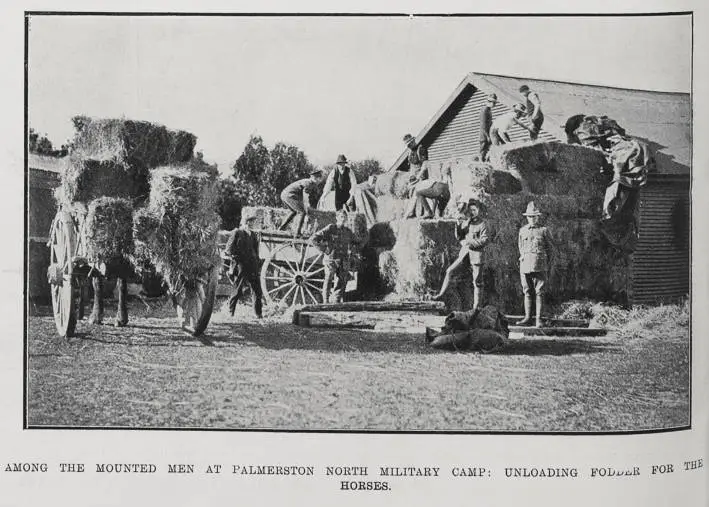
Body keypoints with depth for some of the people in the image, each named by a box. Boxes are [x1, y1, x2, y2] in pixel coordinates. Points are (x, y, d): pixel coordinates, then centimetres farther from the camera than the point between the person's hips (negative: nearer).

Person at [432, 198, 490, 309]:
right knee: (449, 271, -2)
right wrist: (458, 225, -6)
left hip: (476, 252, -5)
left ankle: (476, 307, 3)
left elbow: (485, 240, -14)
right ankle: (441, 294, 5)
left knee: (477, 281, -1)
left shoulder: (482, 224, -6)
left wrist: (471, 243, -18)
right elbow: (459, 237, 9)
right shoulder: (465, 222, 10)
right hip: (464, 251, 5)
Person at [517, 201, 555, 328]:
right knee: (527, 292, 5)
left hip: (539, 265, -3)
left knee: (539, 292, -5)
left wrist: (547, 262, 5)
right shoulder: (522, 230, 14)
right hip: (525, 265, 3)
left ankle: (539, 319, -5)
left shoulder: (544, 230, 4)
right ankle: (528, 318, 8)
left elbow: (551, 247, 9)